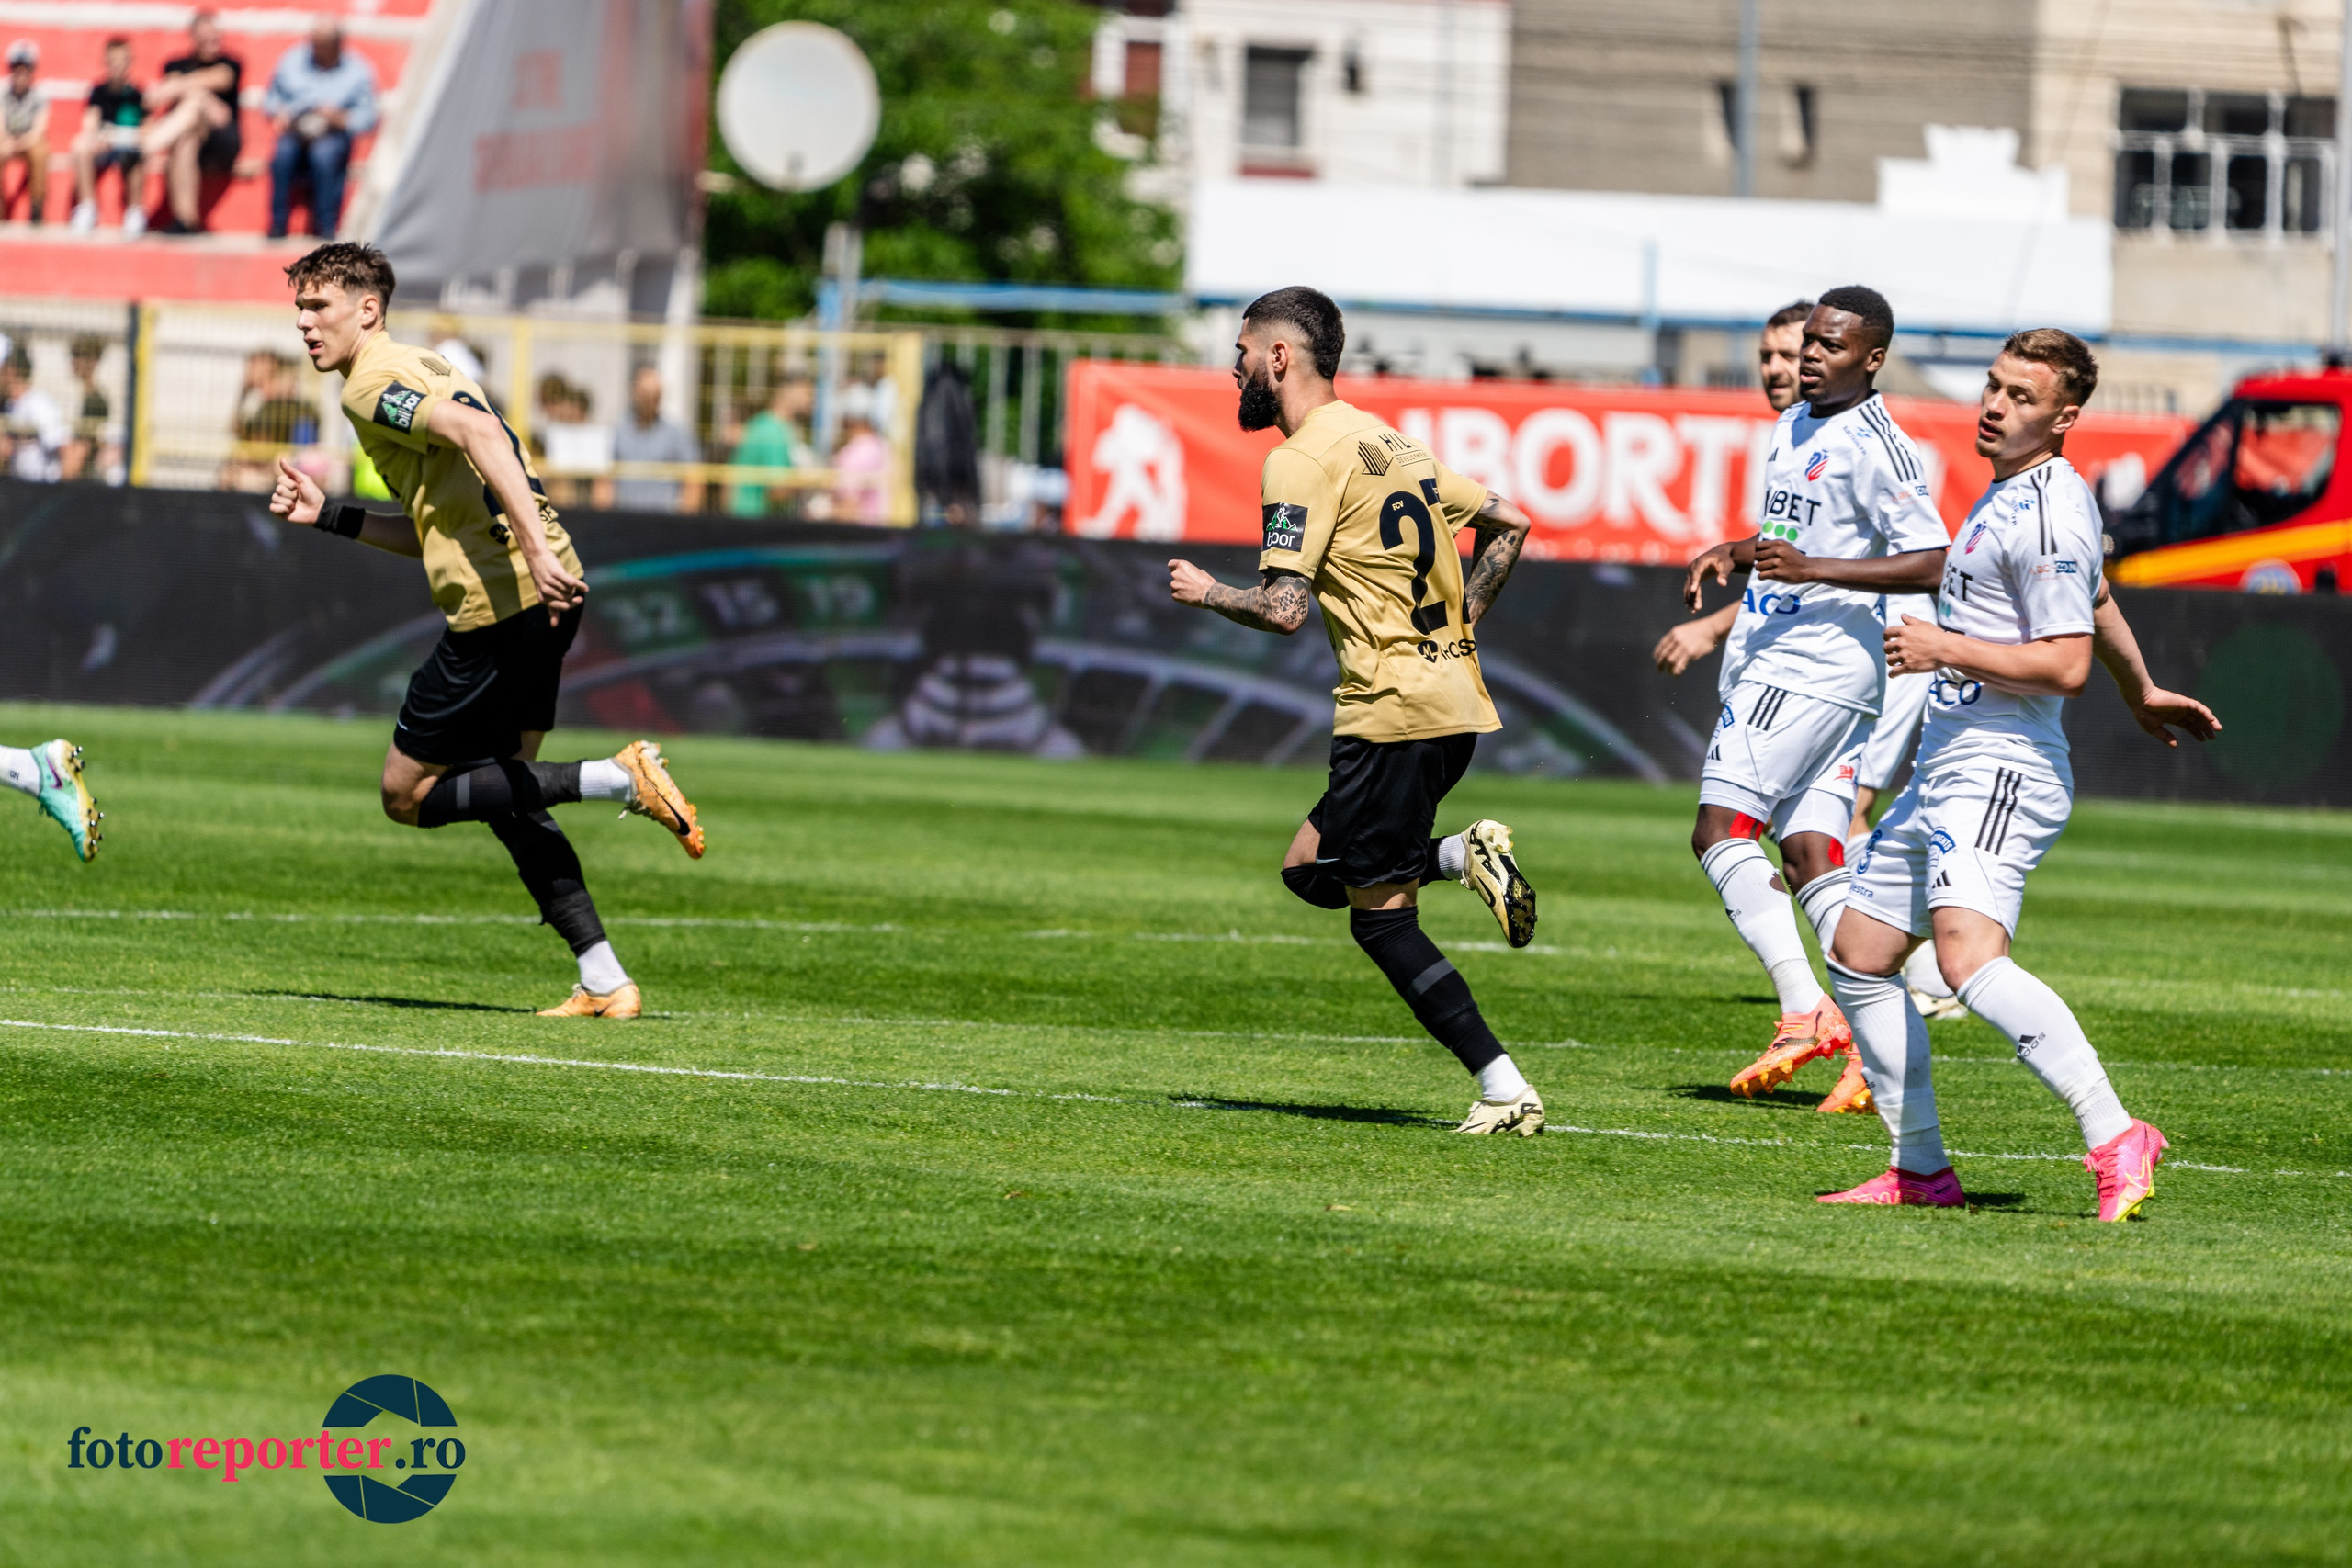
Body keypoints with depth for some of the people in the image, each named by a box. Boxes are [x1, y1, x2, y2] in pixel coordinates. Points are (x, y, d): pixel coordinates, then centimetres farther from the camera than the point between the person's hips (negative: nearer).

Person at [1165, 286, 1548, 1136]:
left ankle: (1506, 1091, -9)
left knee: (1383, 921, -2)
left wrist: (1206, 592, 1)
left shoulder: (1305, 460, -10)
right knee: (1310, 868, 18)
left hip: (1393, 710, -9)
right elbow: (1508, 523, 23)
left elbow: (1283, 609, -17)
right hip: (1454, 696, 9)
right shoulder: (1385, 441, 18)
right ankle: (1464, 856, -2)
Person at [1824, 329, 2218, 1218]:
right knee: (1857, 961, 13)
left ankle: (2115, 1141, -36)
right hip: (1945, 768, 11)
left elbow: (2066, 664, -21)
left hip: (2000, 772, -11)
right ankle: (1921, 1170, 18)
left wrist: (1946, 649, -15)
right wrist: (2142, 692, 48)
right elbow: (2097, 602, 34)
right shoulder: (2014, 489, 17)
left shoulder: (2048, 515, -15)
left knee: (1969, 957, -30)